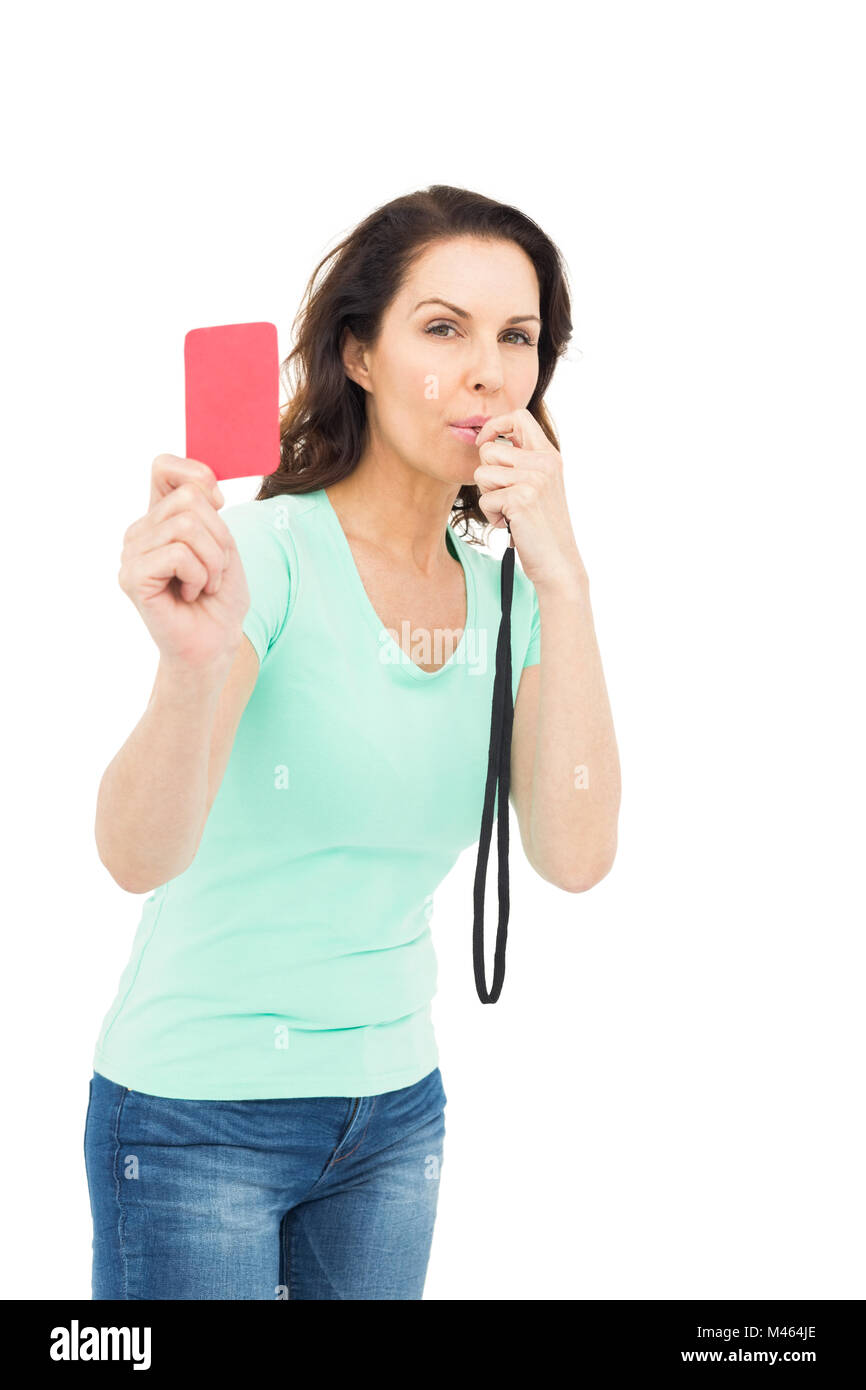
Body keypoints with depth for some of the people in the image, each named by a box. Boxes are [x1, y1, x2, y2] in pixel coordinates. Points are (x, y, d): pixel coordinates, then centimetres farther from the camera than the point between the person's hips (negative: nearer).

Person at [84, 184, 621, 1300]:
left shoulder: (505, 593, 0)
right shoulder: (266, 553, -16)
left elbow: (575, 856, -12)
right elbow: (139, 855, -28)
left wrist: (562, 581, -20)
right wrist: (195, 661, -47)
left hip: (393, 1111, 5)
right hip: (199, 1112, -5)